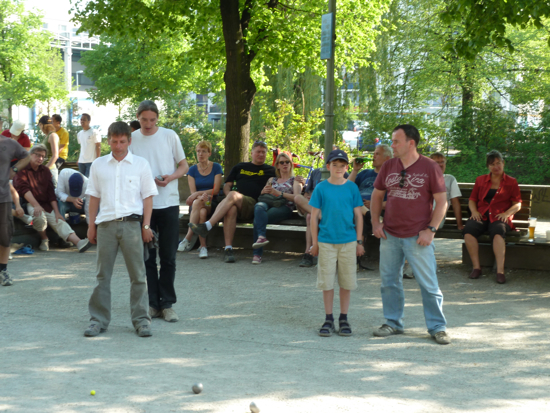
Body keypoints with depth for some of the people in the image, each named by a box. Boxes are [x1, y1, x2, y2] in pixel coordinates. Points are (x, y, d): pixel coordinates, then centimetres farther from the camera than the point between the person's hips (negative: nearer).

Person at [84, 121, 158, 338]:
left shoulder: (140, 164, 6)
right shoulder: (98, 165, 11)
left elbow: (148, 196, 6)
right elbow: (94, 196, 14)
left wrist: (146, 225, 0)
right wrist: (91, 225, 9)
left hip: (131, 223, -2)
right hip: (106, 223, 2)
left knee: (138, 274, 1)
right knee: (102, 274, 5)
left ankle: (141, 319, 8)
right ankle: (98, 319, 12)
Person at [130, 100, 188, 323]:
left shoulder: (169, 136, 3)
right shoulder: (131, 139, 5)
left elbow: (184, 166, 7)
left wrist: (170, 177, -12)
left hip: (168, 203, -1)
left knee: (168, 257, 1)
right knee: (147, 256, 4)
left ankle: (167, 303, 9)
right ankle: (152, 303, 12)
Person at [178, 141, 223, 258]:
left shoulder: (216, 167, 6)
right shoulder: (192, 170, 11)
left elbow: (216, 190, -3)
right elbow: (193, 193, 3)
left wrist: (198, 194, -13)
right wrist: (202, 196, -20)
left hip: (212, 204, -1)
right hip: (197, 203, 2)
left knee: (197, 203, -36)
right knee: (202, 212, -36)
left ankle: (188, 238, -38)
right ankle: (203, 246, -42)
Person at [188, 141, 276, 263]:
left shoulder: (270, 170, 22)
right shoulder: (240, 167, 29)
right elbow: (227, 185, 24)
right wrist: (228, 196, 2)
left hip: (253, 204, -2)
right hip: (235, 203, 2)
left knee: (233, 195, -34)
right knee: (230, 209, -36)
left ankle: (206, 226, -43)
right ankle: (228, 249, -42)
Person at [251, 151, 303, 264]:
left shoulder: (294, 180, 22)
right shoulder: (272, 180, 34)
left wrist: (279, 193, -9)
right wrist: (264, 191, 4)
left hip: (284, 207, -3)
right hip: (268, 203, 3)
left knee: (257, 219, -33)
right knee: (259, 206, -38)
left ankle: (257, 254, -36)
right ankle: (261, 237, -50)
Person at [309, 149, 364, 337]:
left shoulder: (352, 188, 2)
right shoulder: (321, 188, -1)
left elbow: (358, 215, 6)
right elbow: (314, 216, 3)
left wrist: (359, 242, 4)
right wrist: (315, 242, 1)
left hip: (348, 241, 1)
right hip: (326, 241, -1)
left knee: (346, 282, 6)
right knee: (327, 281, 3)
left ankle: (344, 318, 17)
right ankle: (328, 319, 13)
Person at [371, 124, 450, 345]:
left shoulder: (429, 167, -5)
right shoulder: (389, 166, 7)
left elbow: (441, 202, -4)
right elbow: (376, 195, 16)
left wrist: (430, 229, -12)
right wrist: (375, 223, 4)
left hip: (418, 238, -4)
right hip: (390, 236, 4)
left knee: (429, 283, -2)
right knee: (389, 281, 10)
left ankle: (437, 327, 8)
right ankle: (393, 323, 24)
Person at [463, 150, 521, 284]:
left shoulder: (511, 182, 15)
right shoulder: (480, 180, 21)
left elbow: (517, 204, 8)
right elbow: (472, 199, 20)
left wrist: (506, 213, -11)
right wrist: (474, 211, -2)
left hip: (500, 217, -2)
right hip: (481, 215, 2)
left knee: (498, 231, -39)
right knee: (469, 229, -33)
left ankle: (500, 270, -42)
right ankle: (476, 267, -29)